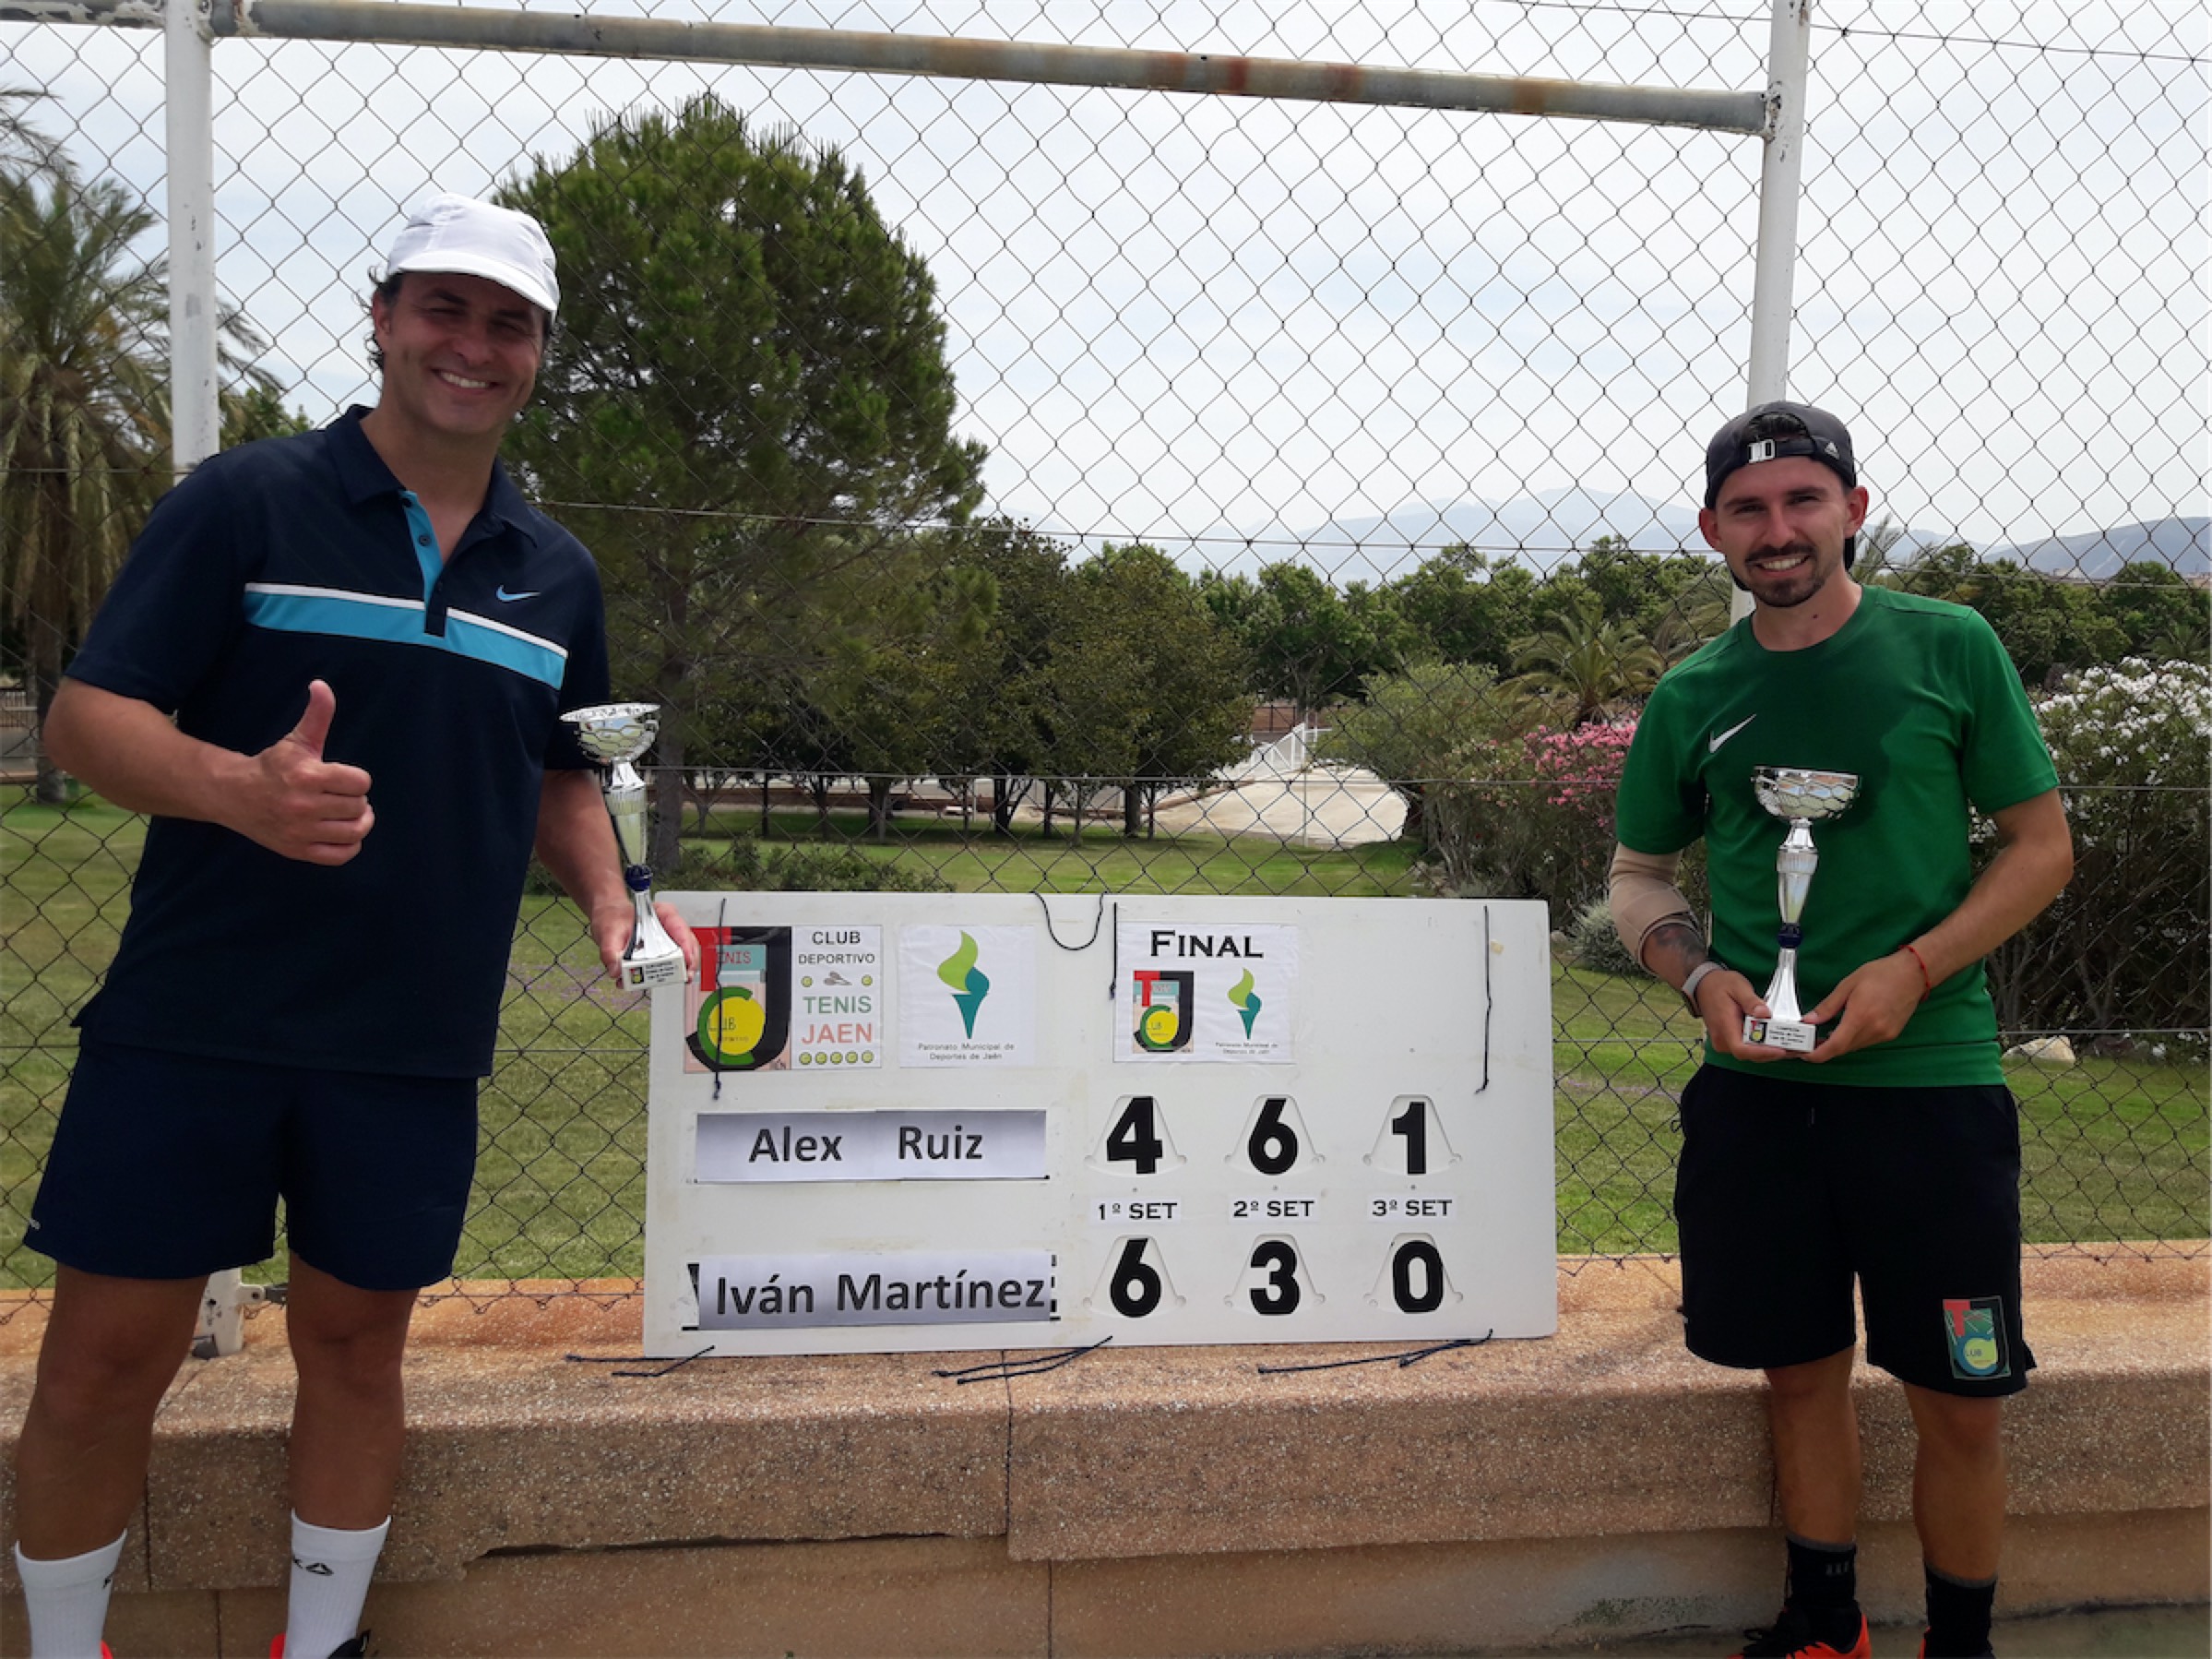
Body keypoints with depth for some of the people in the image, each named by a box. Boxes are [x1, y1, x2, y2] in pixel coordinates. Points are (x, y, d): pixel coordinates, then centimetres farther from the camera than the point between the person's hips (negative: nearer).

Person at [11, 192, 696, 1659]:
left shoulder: (558, 574, 9)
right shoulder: (243, 502, -4)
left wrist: (609, 903, 1)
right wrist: (241, 788, -28)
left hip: (418, 1043, 3)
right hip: (188, 1025, -3)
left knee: (357, 1339, 13)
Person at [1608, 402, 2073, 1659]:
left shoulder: (1949, 648, -1)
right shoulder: (1693, 697, 6)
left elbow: (2045, 846, 1)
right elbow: (1639, 875, 16)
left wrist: (1914, 969, -13)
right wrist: (1702, 976, -5)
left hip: (1931, 1076, -2)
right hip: (1755, 1088, 3)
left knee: (1961, 1401, 4)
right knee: (1802, 1374, 13)